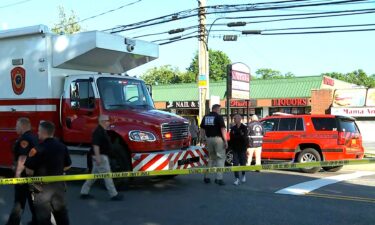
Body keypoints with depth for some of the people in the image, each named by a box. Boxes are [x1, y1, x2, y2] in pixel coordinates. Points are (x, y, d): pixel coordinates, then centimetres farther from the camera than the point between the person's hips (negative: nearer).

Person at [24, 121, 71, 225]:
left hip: (42, 187, -5)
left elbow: (29, 171, -18)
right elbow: (67, 166, 8)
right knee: (61, 213, 20)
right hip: (59, 185, 5)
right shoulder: (62, 146, -2)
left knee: (43, 217, 7)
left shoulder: (37, 149, -19)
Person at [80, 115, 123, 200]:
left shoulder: (102, 131, 15)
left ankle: (84, 192, 20)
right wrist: (98, 157, -27)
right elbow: (95, 145, -24)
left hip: (102, 156, 11)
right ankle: (114, 195, 0)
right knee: (107, 176, -5)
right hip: (101, 157, -11)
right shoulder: (99, 131, -17)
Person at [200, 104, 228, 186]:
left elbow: (202, 129, 13)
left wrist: (204, 140, 18)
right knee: (220, 158, 1)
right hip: (218, 138, -6)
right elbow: (223, 129, -13)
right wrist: (225, 141, -10)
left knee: (211, 157, 18)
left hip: (209, 139, 6)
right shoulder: (219, 117, -7)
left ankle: (206, 177, 16)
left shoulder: (205, 117, 10)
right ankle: (219, 178, -5)